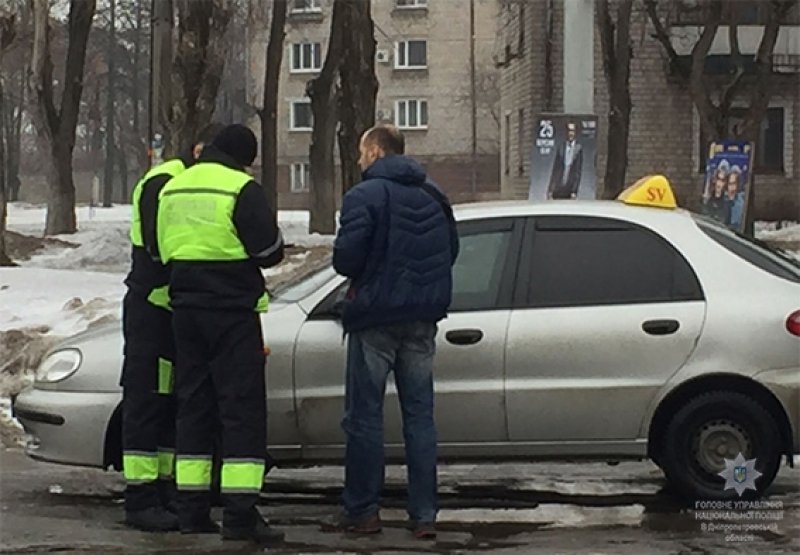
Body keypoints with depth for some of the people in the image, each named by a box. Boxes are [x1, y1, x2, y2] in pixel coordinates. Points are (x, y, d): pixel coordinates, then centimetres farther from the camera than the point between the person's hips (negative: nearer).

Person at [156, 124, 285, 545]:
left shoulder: (171, 189, 12)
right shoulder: (242, 190, -11)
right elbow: (269, 252, -12)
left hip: (184, 309, 7)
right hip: (232, 310, -7)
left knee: (194, 406, 12)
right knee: (243, 409, -5)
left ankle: (192, 510, 12)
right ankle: (240, 515, -10)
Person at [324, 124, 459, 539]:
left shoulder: (364, 196, -10)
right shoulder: (433, 197, 11)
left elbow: (346, 259, -16)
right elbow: (450, 253, 17)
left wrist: (359, 276, 5)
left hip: (375, 317, -6)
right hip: (422, 319, 6)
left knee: (364, 416, 3)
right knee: (419, 415, 8)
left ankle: (362, 511, 6)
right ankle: (424, 514, 6)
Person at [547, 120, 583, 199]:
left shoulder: (579, 149, -1)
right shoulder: (561, 148, 9)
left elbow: (579, 171, -3)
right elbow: (554, 169, 10)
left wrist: (574, 191, -8)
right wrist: (550, 189, 5)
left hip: (569, 190, -3)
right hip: (557, 188, 3)